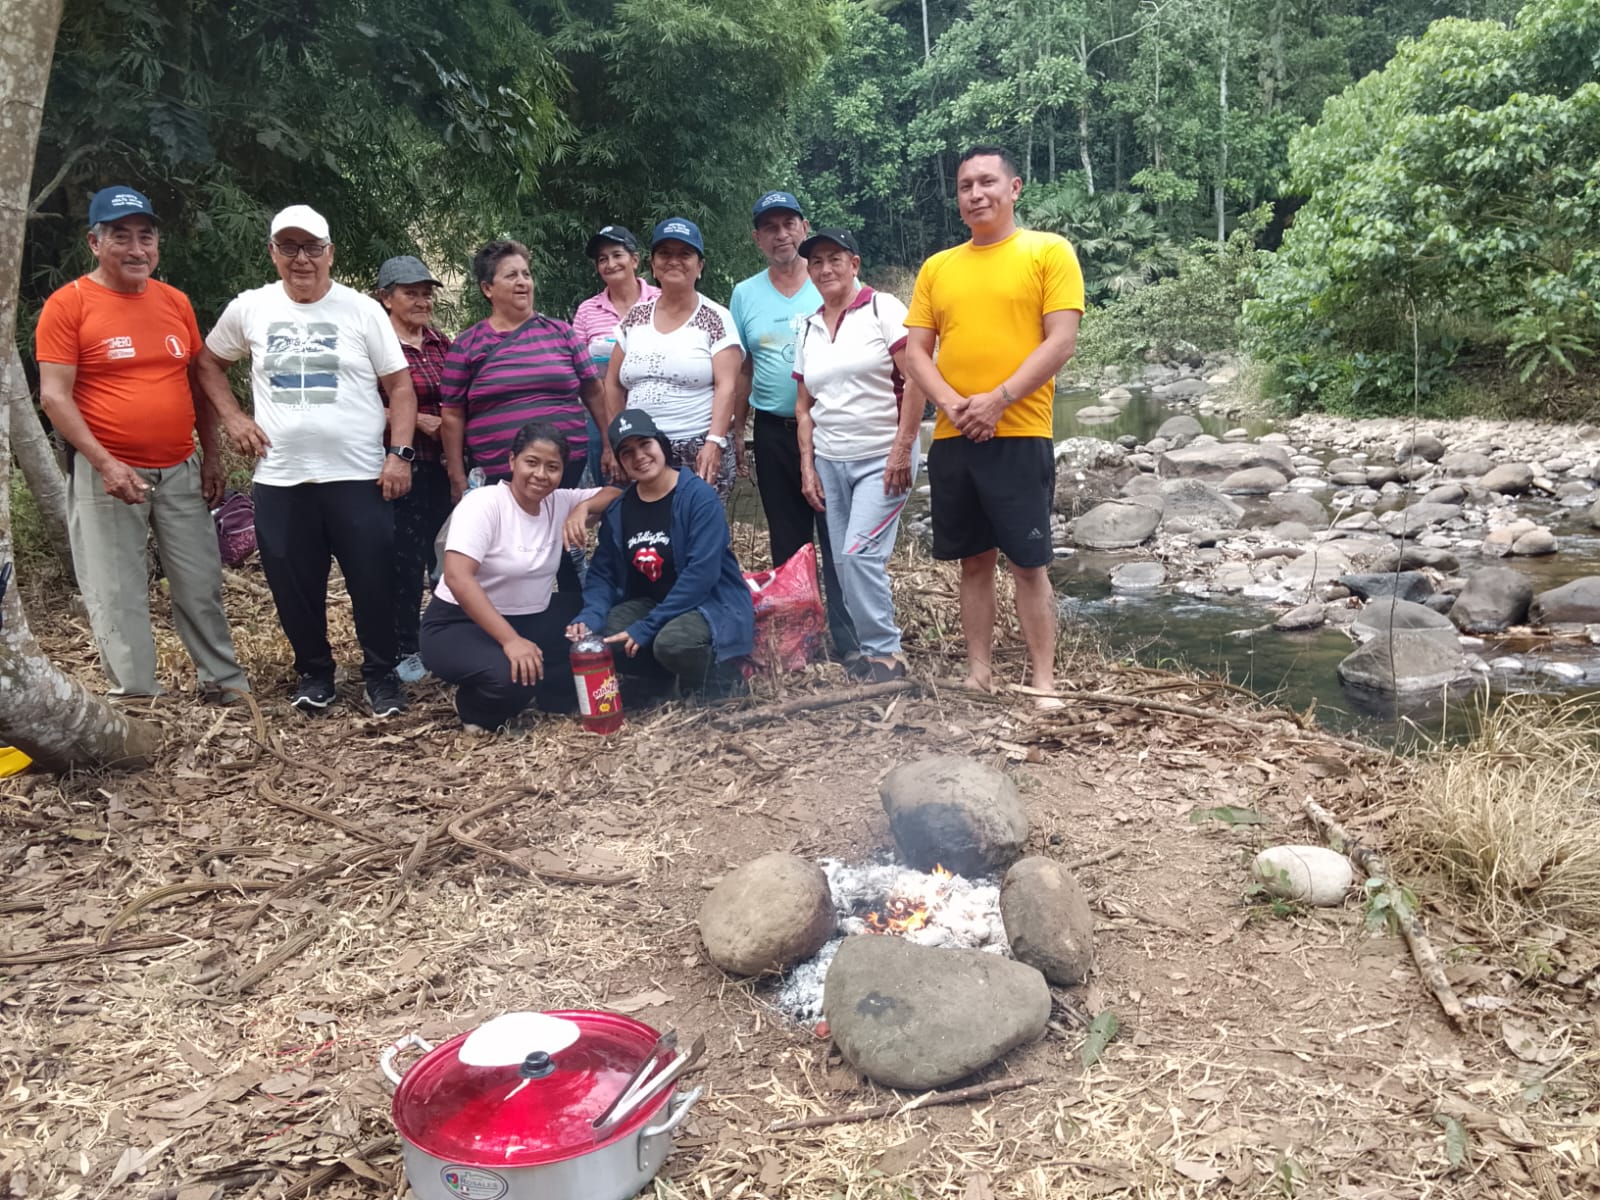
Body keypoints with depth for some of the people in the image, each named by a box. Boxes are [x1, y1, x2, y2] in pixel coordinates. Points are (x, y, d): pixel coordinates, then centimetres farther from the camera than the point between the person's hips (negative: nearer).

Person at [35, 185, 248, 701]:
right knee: (117, 594, 3)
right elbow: (54, 396, -10)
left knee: (201, 584, 10)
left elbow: (199, 381, 15)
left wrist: (211, 456, 9)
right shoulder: (68, 304, -6)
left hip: (180, 470, 4)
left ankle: (224, 682, 22)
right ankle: (138, 697, 13)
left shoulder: (175, 301, 9)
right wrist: (105, 464, -19)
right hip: (108, 474, -4)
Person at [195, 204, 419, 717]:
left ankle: (381, 674, 18)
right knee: (294, 586, 10)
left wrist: (400, 453, -10)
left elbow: (400, 386, -1)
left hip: (359, 477, -2)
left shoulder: (362, 310, -1)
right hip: (280, 480, 2)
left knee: (373, 582, 2)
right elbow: (208, 363, 20)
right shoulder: (248, 309, 6)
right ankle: (314, 671, 28)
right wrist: (232, 417, 6)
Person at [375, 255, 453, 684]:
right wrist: (417, 420, -17)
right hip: (404, 466, -5)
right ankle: (404, 651, 12)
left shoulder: (442, 343, 12)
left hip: (445, 466, 5)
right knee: (406, 559, 0)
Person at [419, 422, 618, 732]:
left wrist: (584, 508, -19)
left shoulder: (560, 503, -1)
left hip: (532, 620, 6)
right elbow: (458, 578, -29)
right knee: (509, 677, -34)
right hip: (461, 623, -6)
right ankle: (476, 710, 0)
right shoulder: (483, 503, -19)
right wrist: (510, 640, -36)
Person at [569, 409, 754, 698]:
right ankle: (679, 672, 0)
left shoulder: (700, 496, -16)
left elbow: (701, 573, -24)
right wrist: (590, 616, -20)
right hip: (650, 603, 6)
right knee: (593, 638, -19)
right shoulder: (617, 508, 2)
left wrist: (646, 628, -26)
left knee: (672, 642, -37)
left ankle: (719, 676, -3)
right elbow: (602, 573, 3)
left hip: (712, 602, -6)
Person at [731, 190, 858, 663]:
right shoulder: (744, 294, 9)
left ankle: (848, 642, 0)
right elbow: (741, 371, 13)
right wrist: (737, 431, 10)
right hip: (775, 433, 3)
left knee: (837, 539, -5)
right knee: (788, 543, 11)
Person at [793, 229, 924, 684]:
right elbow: (803, 406, 15)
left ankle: (885, 653, -2)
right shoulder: (808, 329, 13)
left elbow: (916, 379, -12)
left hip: (882, 459, -6)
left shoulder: (883, 309, -5)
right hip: (829, 462, 6)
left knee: (860, 553, -16)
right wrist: (807, 467, 7)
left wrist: (902, 449, -17)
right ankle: (873, 649, 17)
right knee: (843, 562, 4)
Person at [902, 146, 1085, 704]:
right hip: (951, 438, 4)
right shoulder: (937, 267, 13)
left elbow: (1061, 340, -8)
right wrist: (951, 403, -9)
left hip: (1019, 435, -4)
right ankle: (978, 674, 20)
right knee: (974, 560, 11)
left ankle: (1044, 683, 8)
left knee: (1029, 562, -1)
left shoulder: (1049, 251, 1)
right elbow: (915, 351, 9)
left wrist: (997, 400, -15)